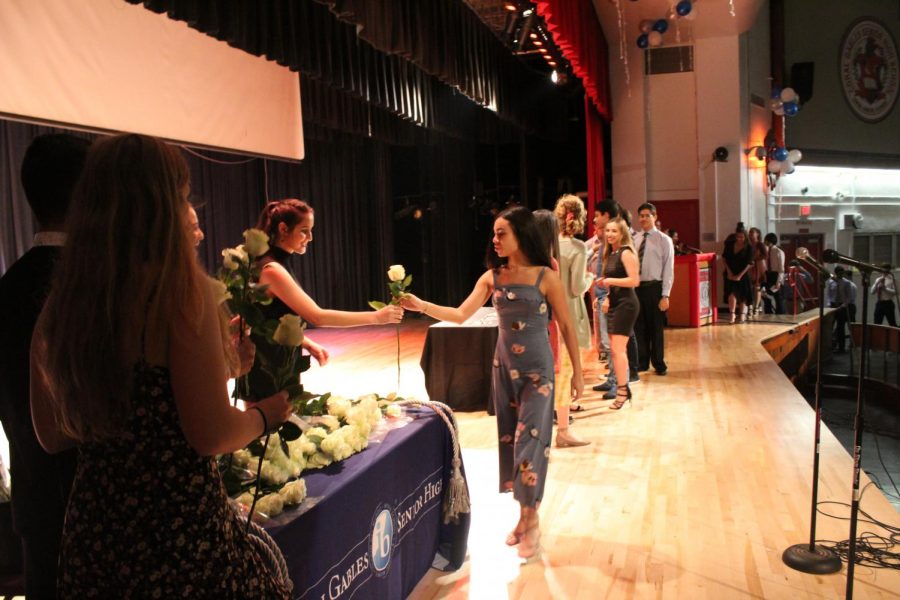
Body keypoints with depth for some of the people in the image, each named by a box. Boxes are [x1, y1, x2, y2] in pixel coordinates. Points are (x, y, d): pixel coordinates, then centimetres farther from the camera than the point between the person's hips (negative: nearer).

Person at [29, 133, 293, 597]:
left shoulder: (58, 305, 1)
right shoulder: (182, 290, -17)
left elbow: (53, 435, 10)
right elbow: (212, 434, -18)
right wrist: (266, 414, 0)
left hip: (92, 527, 6)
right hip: (180, 523, -6)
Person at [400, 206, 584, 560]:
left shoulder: (545, 276, -11)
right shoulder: (492, 277, 1)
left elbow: (566, 326, -6)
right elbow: (460, 315, -5)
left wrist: (577, 371, -4)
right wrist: (421, 306, -18)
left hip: (537, 368, -5)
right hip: (504, 365, 5)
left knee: (528, 439, -5)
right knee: (508, 438, 10)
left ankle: (531, 519, 10)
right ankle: (525, 515, 24)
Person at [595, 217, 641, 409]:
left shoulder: (626, 253, -12)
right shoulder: (610, 253, 14)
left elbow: (634, 280, -20)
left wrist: (610, 281, -19)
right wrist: (608, 297, 7)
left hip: (626, 304, -9)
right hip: (614, 303, 9)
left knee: (617, 349, -10)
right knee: (615, 349, 11)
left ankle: (622, 390, -3)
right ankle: (622, 387, 20)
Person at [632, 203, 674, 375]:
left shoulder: (664, 240, -3)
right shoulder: (634, 239, 8)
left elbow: (668, 269, -6)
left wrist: (665, 295, -12)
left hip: (654, 287, -3)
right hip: (636, 287, 3)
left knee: (656, 327, 7)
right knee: (639, 326, 11)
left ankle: (659, 364, 24)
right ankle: (642, 363, 25)